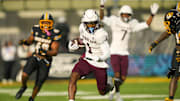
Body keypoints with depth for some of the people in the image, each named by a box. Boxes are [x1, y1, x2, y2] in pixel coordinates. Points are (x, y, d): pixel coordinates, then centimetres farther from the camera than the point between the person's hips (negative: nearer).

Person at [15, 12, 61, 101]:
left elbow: (55, 52, -15)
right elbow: (30, 41, 16)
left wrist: (46, 52, -34)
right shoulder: (36, 30, -3)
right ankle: (23, 87, 13)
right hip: (35, 57, 2)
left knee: (38, 84, 2)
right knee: (25, 74, -21)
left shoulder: (54, 34, -14)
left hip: (45, 62, -2)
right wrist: (24, 42, -6)